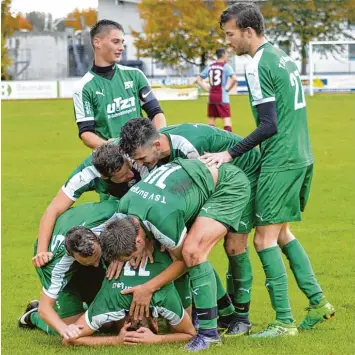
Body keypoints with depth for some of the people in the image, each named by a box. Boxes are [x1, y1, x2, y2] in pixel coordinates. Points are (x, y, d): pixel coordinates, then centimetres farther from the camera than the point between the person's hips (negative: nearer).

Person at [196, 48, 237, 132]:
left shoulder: (210, 67, 11)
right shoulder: (226, 66, -5)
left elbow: (199, 80, 15)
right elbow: (234, 79, -20)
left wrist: (208, 89, 11)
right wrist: (227, 88, -6)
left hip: (211, 97, 5)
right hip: (222, 97, -5)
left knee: (211, 120, 12)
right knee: (226, 119, -8)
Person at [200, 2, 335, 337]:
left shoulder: (258, 66, -14)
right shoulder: (282, 57, 14)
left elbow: (269, 125, -19)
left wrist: (230, 154, -15)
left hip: (280, 162, -9)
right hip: (302, 157, 9)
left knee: (265, 239, -5)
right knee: (281, 233, 20)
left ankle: (284, 322, -6)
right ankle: (317, 301, 19)